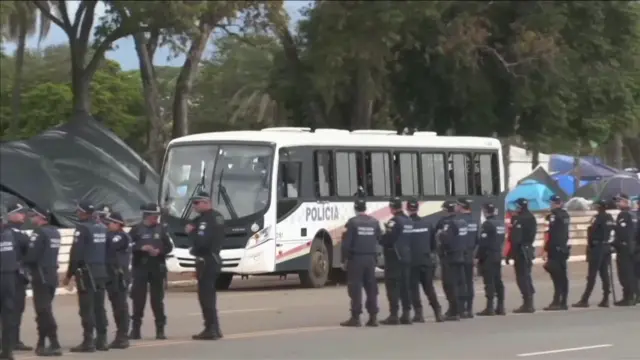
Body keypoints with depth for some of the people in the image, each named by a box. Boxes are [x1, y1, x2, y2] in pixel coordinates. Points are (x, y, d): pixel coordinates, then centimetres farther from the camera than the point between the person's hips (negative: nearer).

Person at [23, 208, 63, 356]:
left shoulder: (39, 232, -15)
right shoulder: (54, 232, 12)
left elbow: (32, 255, -19)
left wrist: (23, 262, -1)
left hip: (41, 276, -9)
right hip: (52, 274, 9)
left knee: (43, 310, -8)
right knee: (44, 309, 15)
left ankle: (54, 344, -14)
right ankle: (41, 344, 21)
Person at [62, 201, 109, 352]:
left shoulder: (82, 228, -12)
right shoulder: (102, 228, 11)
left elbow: (76, 253, -14)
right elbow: (107, 251, 14)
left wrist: (69, 274, -9)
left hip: (86, 271, -7)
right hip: (101, 271, 7)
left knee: (86, 307, -6)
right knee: (99, 306, 10)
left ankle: (88, 341, -8)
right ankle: (101, 340, 11)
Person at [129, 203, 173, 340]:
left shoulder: (161, 229, 8)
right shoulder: (136, 230, 0)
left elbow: (169, 246, 7)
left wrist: (159, 250, -11)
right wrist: (141, 248, -19)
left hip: (157, 267, 2)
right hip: (140, 267, -2)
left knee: (157, 299, 4)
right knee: (138, 299, -1)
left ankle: (160, 329, 9)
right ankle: (136, 329, 5)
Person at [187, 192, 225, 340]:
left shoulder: (206, 220, -18)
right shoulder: (217, 217, 14)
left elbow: (201, 241, -28)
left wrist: (191, 232, -11)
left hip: (206, 261, -10)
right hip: (214, 259, 10)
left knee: (205, 295, -7)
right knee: (209, 295, 16)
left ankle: (211, 329, -8)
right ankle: (214, 328, 21)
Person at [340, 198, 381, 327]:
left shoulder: (352, 222, -9)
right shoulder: (374, 222, 6)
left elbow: (346, 243, -10)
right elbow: (381, 240, 7)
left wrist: (344, 260, -4)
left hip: (356, 259, -5)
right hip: (370, 259, 5)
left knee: (355, 288, -4)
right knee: (371, 288, 9)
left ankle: (355, 317, -7)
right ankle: (373, 317, 7)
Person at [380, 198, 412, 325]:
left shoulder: (394, 221, -15)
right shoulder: (408, 221, 13)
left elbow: (387, 239, -19)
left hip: (394, 258, -8)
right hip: (406, 257, 8)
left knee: (392, 286, -7)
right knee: (404, 286, 10)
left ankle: (393, 315, -10)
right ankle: (406, 314, 11)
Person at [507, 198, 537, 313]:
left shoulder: (519, 220, -17)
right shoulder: (531, 218, 13)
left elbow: (516, 239, -21)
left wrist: (510, 253, -18)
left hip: (520, 251, -10)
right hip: (528, 250, 10)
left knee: (522, 277, -7)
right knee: (526, 276, 15)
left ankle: (527, 304, -10)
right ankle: (529, 303, 19)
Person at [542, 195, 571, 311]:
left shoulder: (554, 216, -13)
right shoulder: (565, 215, 15)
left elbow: (552, 235, -18)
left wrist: (546, 250, -16)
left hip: (555, 249, -9)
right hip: (564, 248, 9)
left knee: (556, 276, -11)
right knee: (562, 276, 9)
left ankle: (556, 301, -15)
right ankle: (563, 302, 11)